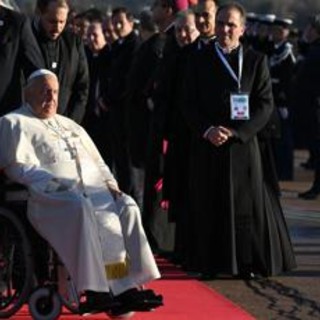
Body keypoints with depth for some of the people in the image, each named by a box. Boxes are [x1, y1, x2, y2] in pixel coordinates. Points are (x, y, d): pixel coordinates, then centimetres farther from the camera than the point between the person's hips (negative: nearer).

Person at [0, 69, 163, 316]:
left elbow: (97, 162, 30)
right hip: (52, 195, -6)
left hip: (95, 191, 6)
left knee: (126, 206, -22)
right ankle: (96, 291, -42)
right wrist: (56, 185, -17)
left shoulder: (69, 126, 31)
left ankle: (129, 286, -32)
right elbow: (20, 167, -4)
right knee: (81, 208, -38)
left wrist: (110, 183, 8)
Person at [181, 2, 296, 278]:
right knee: (209, 203, 1)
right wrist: (207, 130, -12)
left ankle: (248, 263, 6)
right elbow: (189, 103, 5)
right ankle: (212, 262, 7)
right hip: (207, 145, 1)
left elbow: (265, 104, -1)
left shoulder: (256, 61, 4)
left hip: (243, 144, -1)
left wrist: (236, 132, -11)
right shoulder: (199, 60, 7)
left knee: (246, 202, -1)